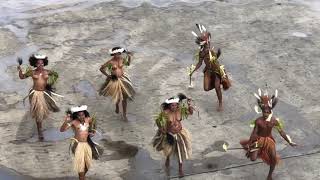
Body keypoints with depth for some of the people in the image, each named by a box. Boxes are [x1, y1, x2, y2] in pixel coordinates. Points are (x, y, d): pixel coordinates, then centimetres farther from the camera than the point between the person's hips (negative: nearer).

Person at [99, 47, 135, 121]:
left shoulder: (122, 59, -8)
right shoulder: (111, 62, -19)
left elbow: (128, 64, 13)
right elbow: (101, 69, -12)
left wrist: (129, 57, -2)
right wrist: (108, 75, -12)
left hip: (122, 79, 3)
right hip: (114, 80, -3)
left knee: (124, 97, 2)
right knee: (117, 97, 13)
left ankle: (124, 114, 14)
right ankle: (117, 106, 48)